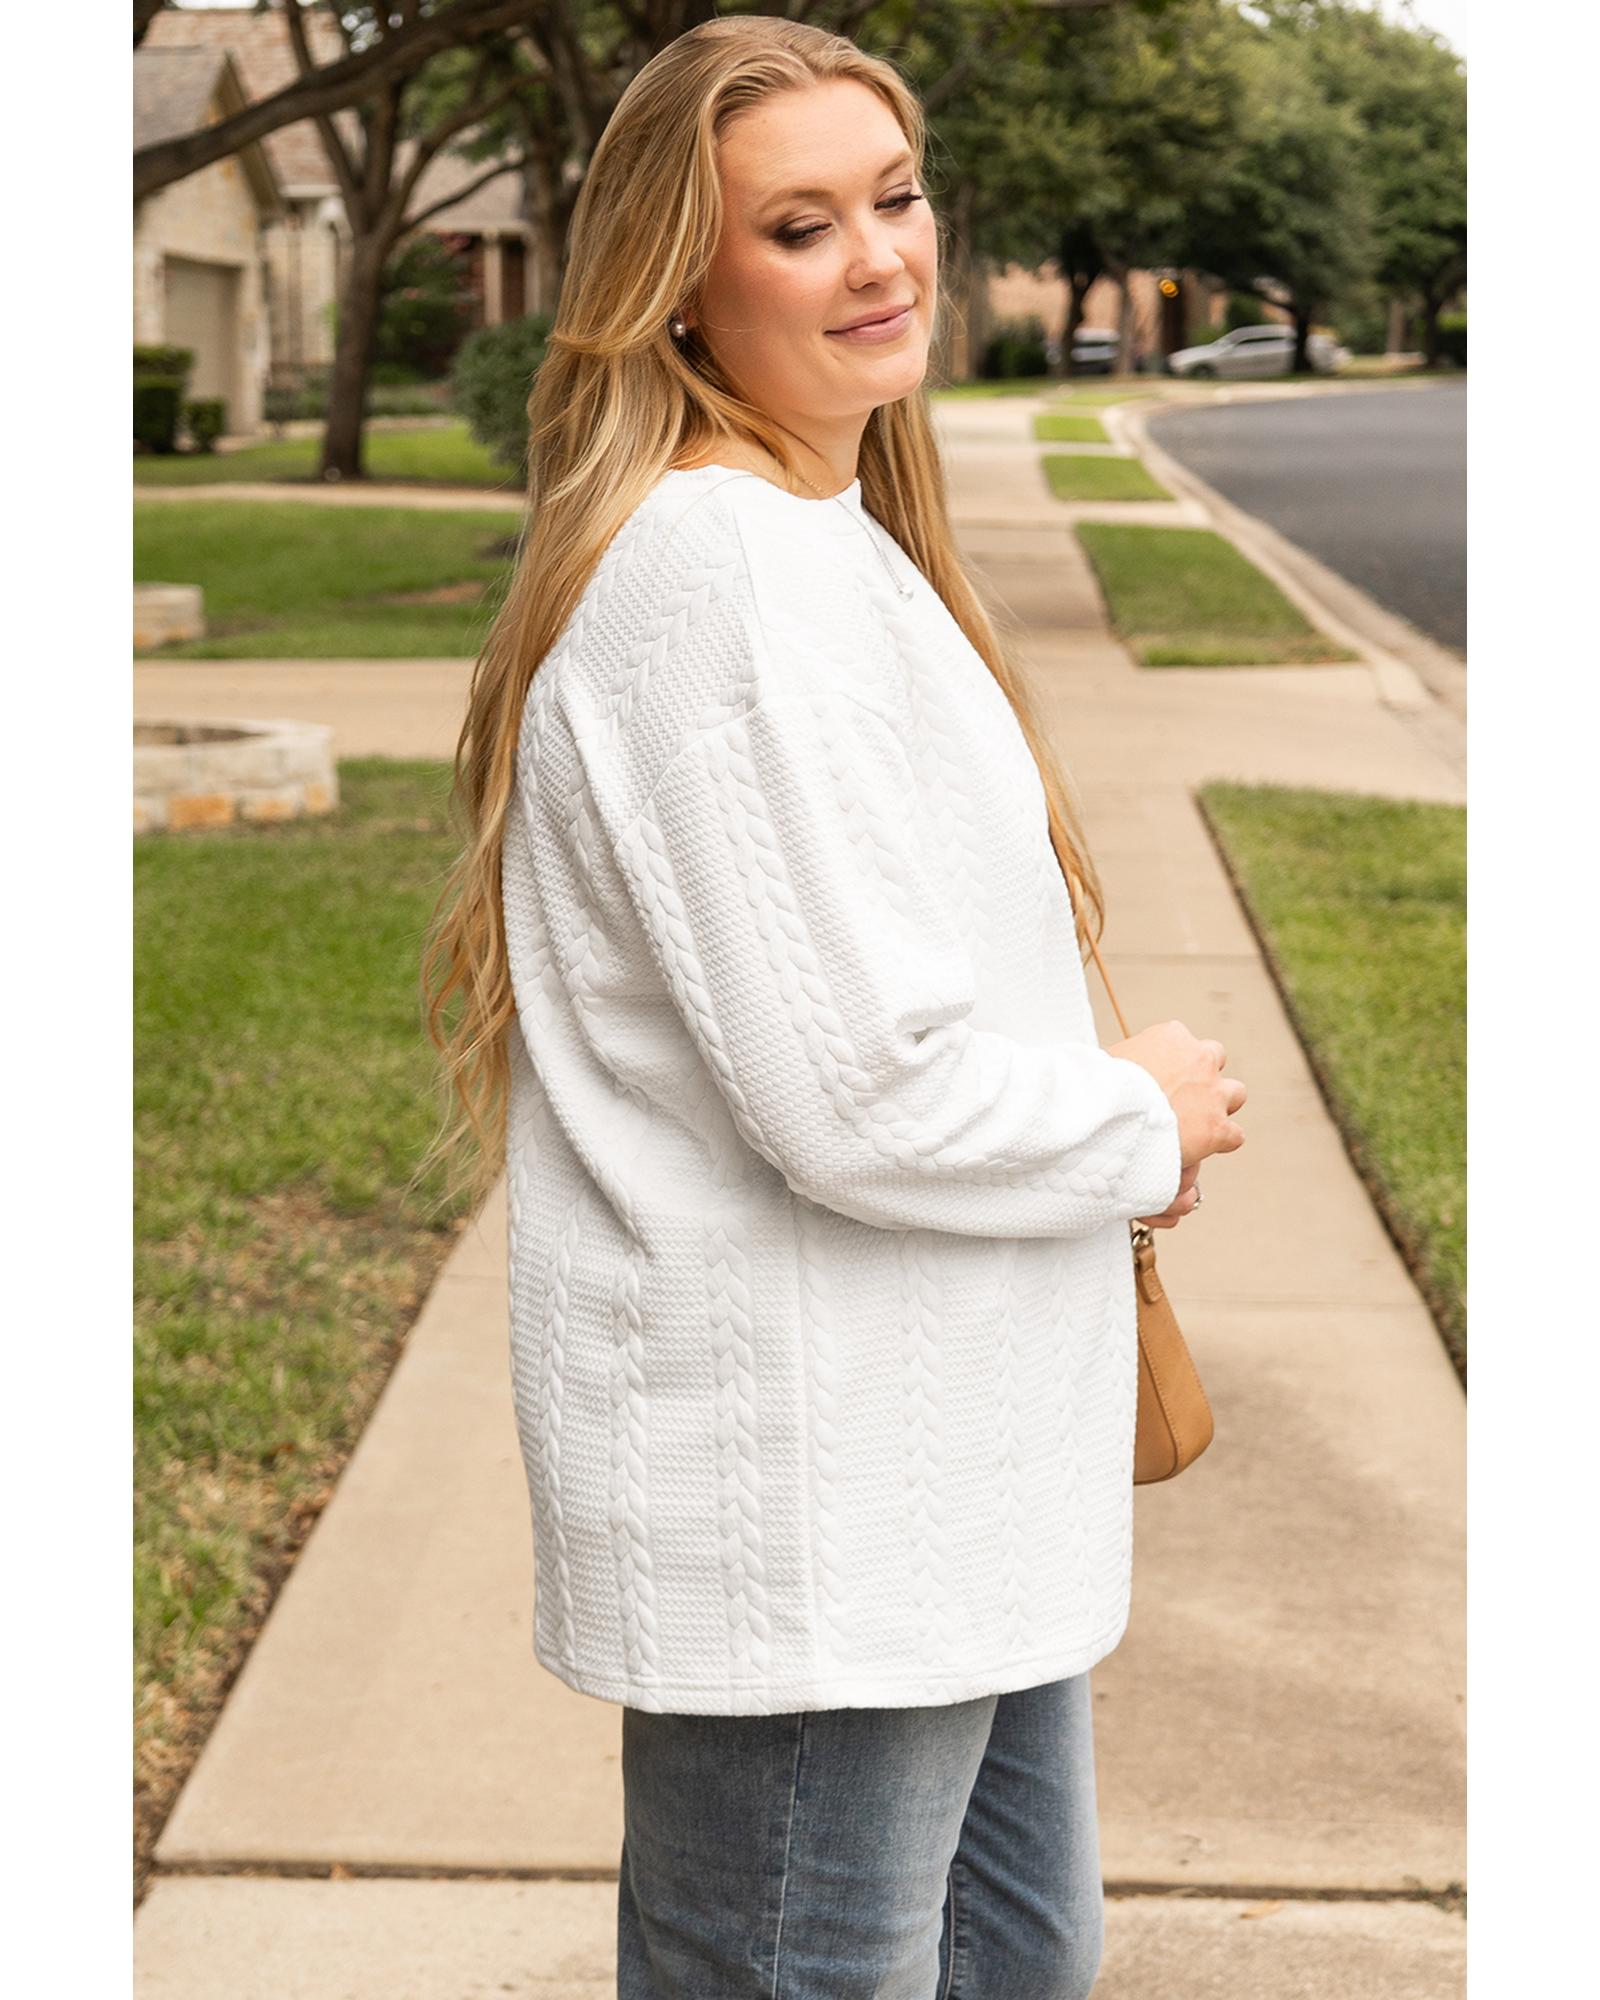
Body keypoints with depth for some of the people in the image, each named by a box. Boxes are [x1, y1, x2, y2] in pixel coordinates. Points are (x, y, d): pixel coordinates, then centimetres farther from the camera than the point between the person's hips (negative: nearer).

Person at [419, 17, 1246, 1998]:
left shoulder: (823, 538, 13)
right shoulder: (723, 574, -22)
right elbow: (855, 1094, -26)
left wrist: (1096, 1125, 9)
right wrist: (1142, 1123, -9)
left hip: (941, 1472, 11)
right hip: (800, 1514, -10)